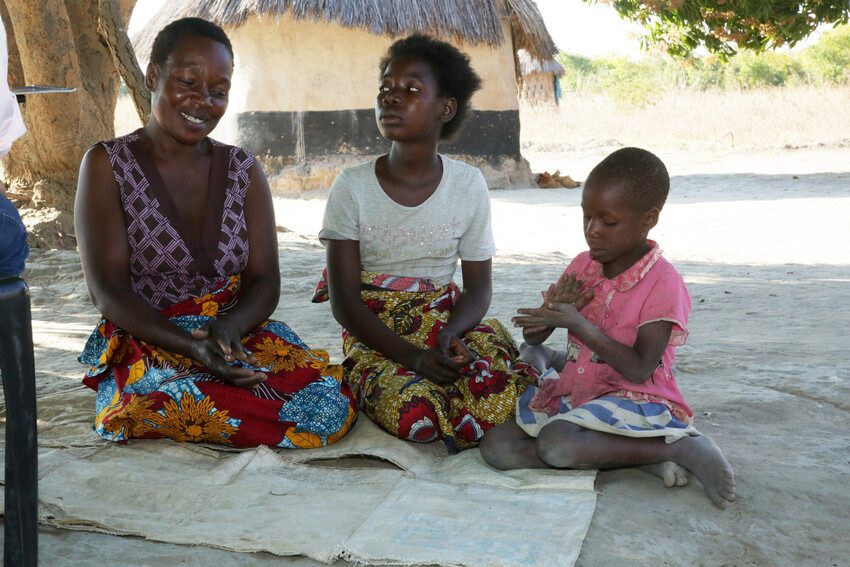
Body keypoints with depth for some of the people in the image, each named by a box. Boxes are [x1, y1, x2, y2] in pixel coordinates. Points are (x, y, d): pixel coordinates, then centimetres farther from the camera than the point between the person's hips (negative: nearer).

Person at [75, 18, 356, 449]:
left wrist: (229, 326, -20)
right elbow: (108, 291, -8)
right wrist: (192, 347, -23)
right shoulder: (107, 165, 0)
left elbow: (265, 281, 3)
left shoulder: (244, 170, 10)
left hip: (240, 336, 3)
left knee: (334, 402, -24)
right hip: (146, 344, -2)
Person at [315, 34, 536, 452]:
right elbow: (345, 302, -9)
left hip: (444, 323, 2)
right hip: (375, 336, -1)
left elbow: (478, 286, 2)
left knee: (502, 399, -28)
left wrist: (450, 334, -21)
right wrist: (413, 356, -22)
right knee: (415, 416, -33)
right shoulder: (352, 187, -7)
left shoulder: (468, 185, -2)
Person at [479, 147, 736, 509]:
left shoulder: (663, 283, -12)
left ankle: (681, 446, -17)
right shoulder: (582, 266, 6)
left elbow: (639, 370, -20)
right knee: (496, 446, -14)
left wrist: (578, 323, -26)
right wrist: (553, 307, -14)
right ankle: (637, 456, -16)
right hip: (575, 394, 7)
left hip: (633, 401, -7)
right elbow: (532, 335, 9)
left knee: (556, 442, -35)